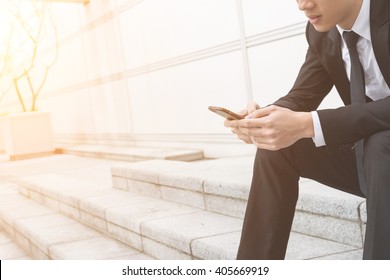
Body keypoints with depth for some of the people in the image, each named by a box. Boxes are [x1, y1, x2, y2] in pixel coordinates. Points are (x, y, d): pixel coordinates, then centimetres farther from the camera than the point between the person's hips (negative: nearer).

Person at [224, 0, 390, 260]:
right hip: (363, 150, 6)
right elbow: (300, 98, 2)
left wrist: (307, 125, -40)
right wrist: (262, 117, -20)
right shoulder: (321, 31, -1)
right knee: (276, 146, -8)